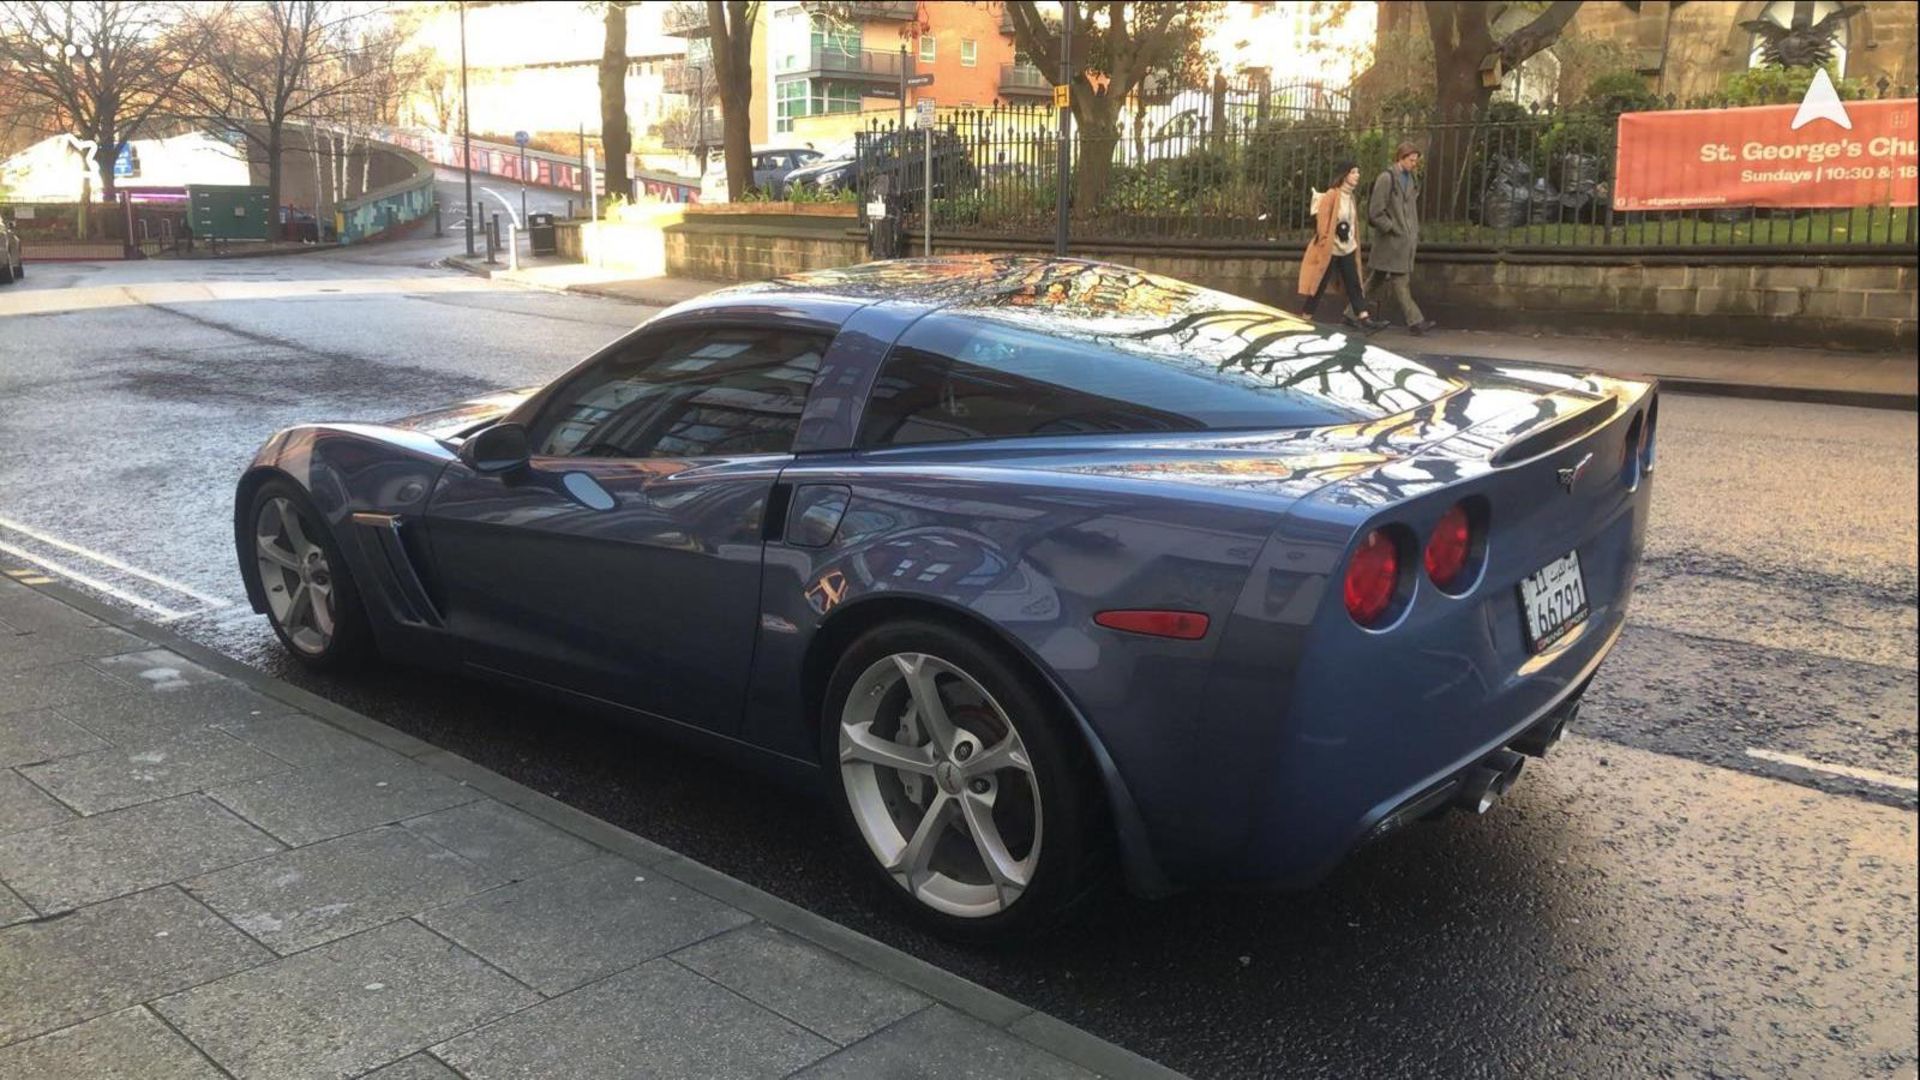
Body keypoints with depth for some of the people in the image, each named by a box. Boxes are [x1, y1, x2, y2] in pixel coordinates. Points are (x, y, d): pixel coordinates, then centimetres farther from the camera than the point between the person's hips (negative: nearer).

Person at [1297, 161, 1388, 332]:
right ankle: (1304, 318, 7)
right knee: (1319, 285, -2)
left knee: (1354, 284, 4)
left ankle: (1364, 318, 2)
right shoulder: (1331, 195, -15)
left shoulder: (1350, 196, 11)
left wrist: (1354, 242, 15)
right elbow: (1322, 221, -16)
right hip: (1330, 250, -8)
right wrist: (1324, 241, -15)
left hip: (1348, 248, 8)